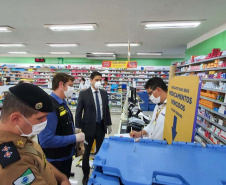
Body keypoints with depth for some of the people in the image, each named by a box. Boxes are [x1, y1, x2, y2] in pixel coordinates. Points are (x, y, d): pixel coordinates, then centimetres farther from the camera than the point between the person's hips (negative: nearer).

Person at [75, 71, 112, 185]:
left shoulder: (104, 93, 2)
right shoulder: (83, 94, -10)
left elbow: (106, 109, 9)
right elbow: (78, 112, -8)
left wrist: (109, 124, 10)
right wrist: (78, 127, -9)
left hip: (101, 126, 4)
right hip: (89, 127, -3)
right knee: (87, 152, 13)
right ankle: (86, 174, 35)